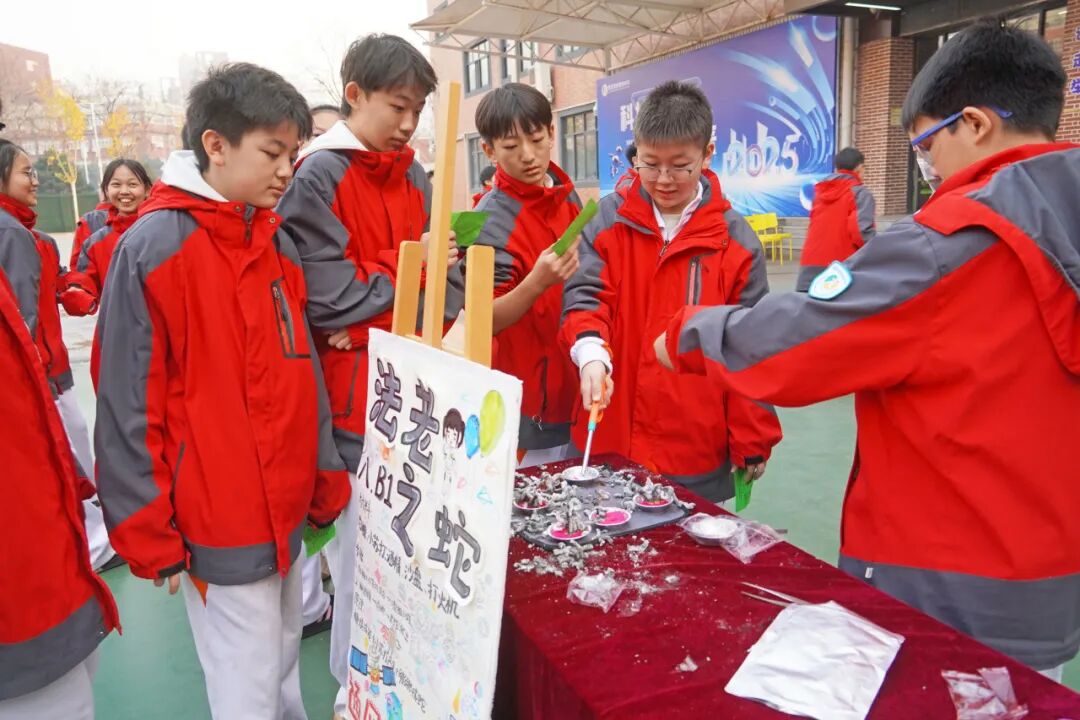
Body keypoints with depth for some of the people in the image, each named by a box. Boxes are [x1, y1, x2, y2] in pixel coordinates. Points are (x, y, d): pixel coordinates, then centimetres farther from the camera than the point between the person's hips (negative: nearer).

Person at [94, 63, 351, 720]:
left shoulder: (279, 243, 6)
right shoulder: (152, 248, -13)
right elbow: (128, 405, -12)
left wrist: (326, 482, 9)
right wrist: (149, 533, -9)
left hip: (286, 508, 6)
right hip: (216, 521, -6)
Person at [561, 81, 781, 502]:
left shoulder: (735, 240, -1)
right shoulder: (609, 220, 1)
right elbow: (584, 294, -7)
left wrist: (752, 441, 1)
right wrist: (591, 352, -28)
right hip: (611, 437, 1)